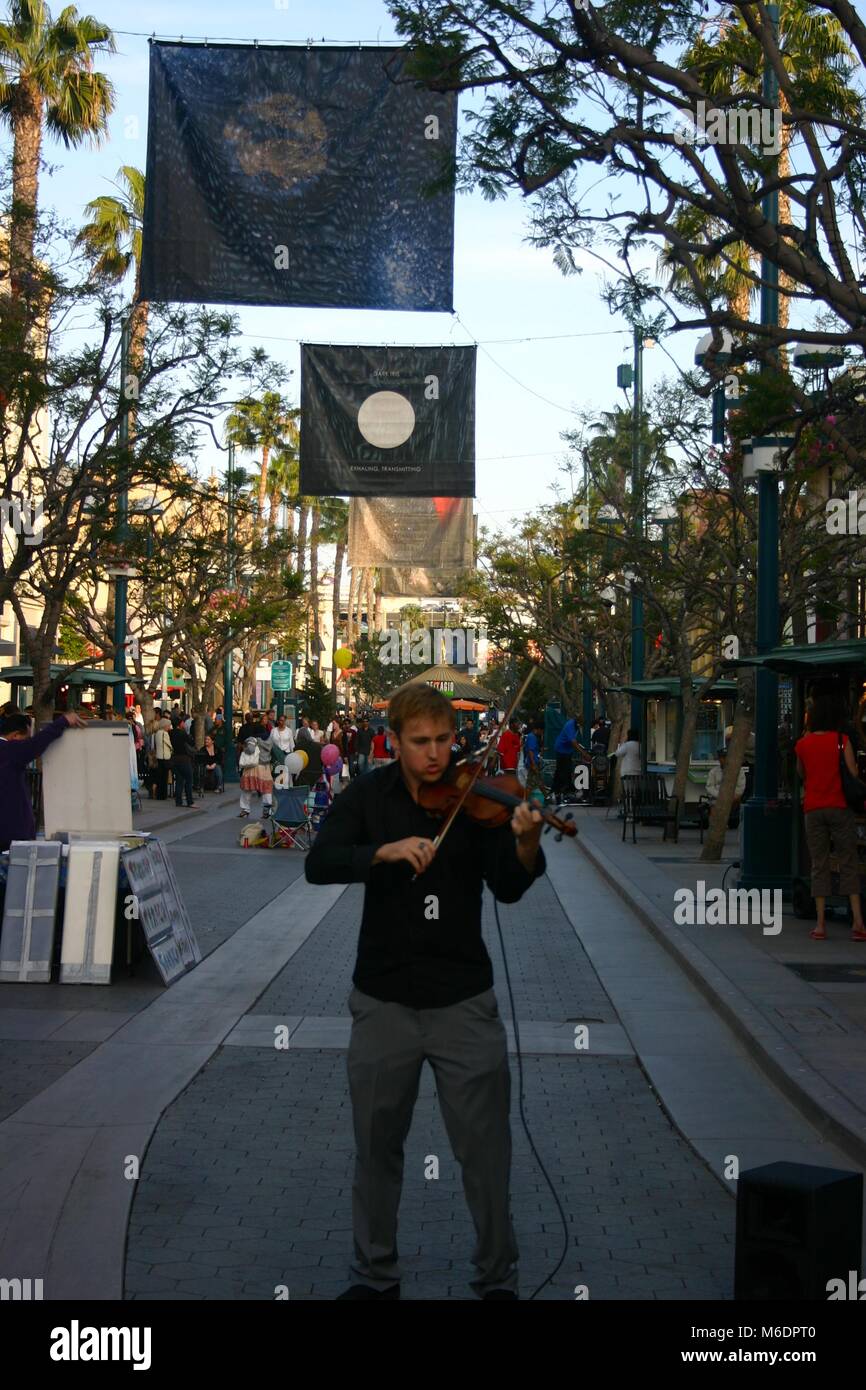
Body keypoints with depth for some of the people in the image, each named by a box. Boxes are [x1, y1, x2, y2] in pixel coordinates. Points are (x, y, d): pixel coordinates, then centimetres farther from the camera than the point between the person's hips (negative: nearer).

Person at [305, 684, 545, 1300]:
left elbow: (507, 888, -14)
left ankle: (498, 1278, 23)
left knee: (485, 1148, 4)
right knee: (377, 1146, 14)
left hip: (463, 1001, -1)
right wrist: (385, 850, -30)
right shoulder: (370, 795, -2)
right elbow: (319, 863, -14)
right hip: (383, 1000, 1)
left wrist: (527, 843, -34)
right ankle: (376, 1275, 32)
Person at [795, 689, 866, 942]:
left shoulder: (802, 744, 2)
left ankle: (820, 924, 2)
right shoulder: (842, 740, -6)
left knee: (819, 865, 6)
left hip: (813, 809, 2)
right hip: (840, 807, -2)